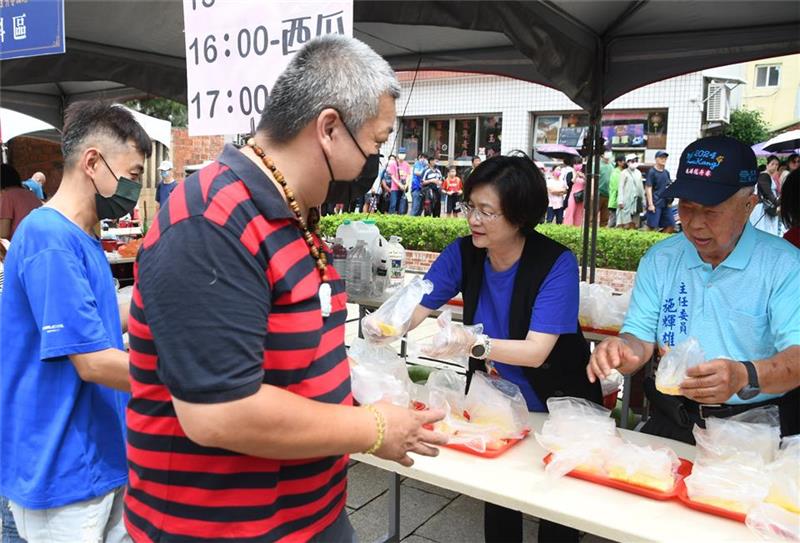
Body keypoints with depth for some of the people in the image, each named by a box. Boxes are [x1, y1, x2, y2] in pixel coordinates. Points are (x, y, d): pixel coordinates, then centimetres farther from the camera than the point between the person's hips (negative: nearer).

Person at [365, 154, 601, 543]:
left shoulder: (557, 263, -26)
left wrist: (471, 345, -46)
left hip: (557, 407, -3)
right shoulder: (463, 254, -13)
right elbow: (416, 309, -14)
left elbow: (536, 351, -31)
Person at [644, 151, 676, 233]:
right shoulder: (652, 172, -5)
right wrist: (650, 204, -15)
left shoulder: (666, 172, 13)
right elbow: (648, 188, -9)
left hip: (665, 203, 7)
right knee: (652, 226, -6)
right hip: (655, 204, -7)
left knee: (671, 225, 5)